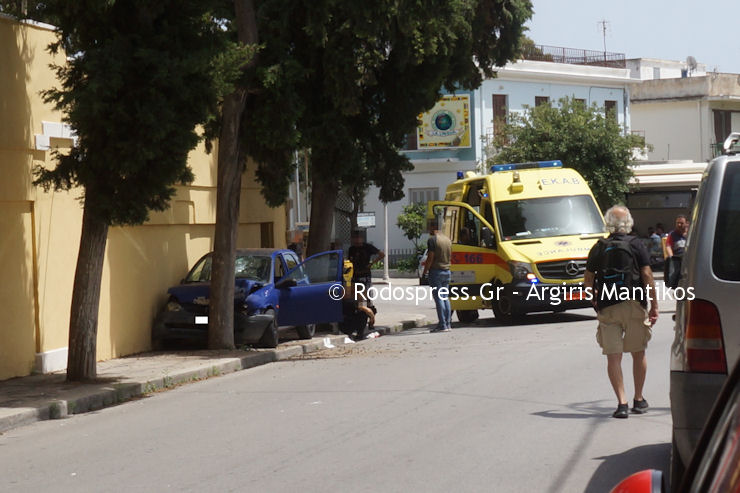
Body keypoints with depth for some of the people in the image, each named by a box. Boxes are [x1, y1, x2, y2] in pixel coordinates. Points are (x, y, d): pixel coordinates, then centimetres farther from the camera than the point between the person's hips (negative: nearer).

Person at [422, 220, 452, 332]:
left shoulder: (432, 240, -12)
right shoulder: (447, 240, 12)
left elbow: (430, 258, -16)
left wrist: (424, 272, -6)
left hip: (436, 272, -7)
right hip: (446, 271, 7)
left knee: (438, 298, -7)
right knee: (445, 298, 12)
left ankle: (442, 325, -9)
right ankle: (448, 324, 11)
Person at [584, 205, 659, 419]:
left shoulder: (599, 248, 6)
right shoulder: (636, 245, 0)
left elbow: (588, 280, 9)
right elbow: (647, 275, -5)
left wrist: (594, 298, 29)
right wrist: (654, 305, -1)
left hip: (607, 308, 1)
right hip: (634, 305, -1)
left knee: (613, 357, 1)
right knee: (638, 353, 13)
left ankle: (622, 402, -9)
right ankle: (639, 400, 21)